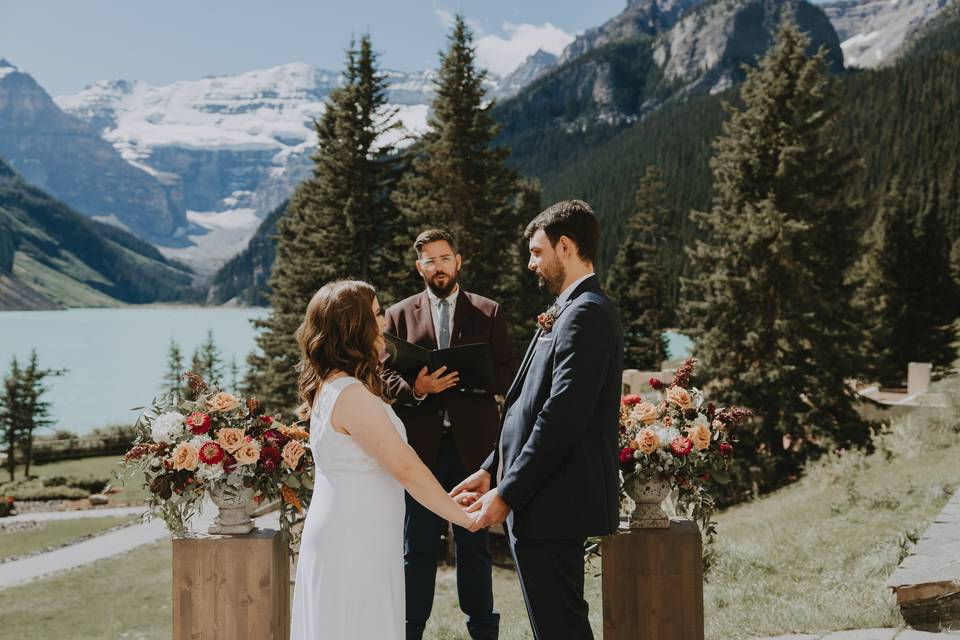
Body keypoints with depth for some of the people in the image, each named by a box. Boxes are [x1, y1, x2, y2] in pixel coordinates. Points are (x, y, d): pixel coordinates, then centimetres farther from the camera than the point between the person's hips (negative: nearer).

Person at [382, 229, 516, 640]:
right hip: (420, 444, 0)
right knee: (417, 547, 5)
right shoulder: (399, 315, 7)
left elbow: (508, 374, 4)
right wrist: (415, 388, -17)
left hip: (472, 444, 0)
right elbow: (386, 376, 3)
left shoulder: (488, 313, 8)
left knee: (474, 543, 10)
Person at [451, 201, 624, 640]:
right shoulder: (569, 311, 17)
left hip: (552, 504, -10)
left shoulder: (586, 314, -16)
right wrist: (491, 471, 15)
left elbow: (562, 417, -22)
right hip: (545, 500, 10)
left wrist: (508, 493, -19)